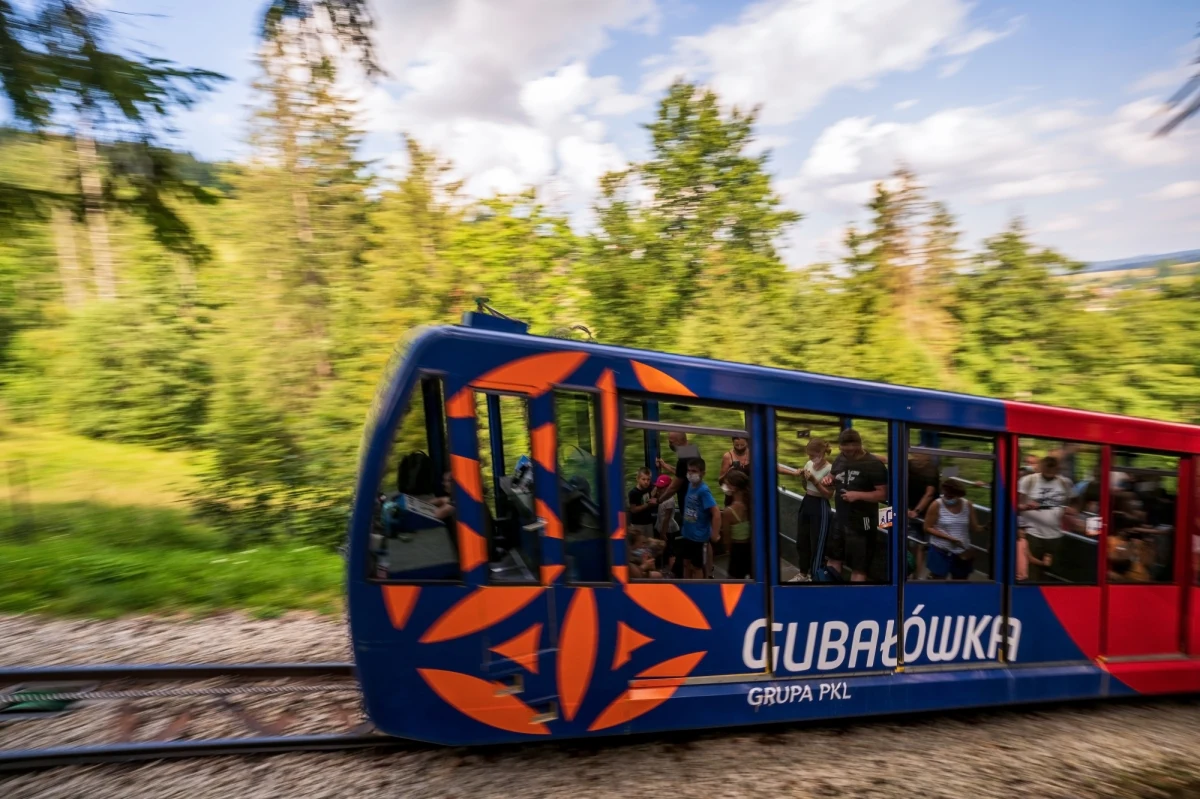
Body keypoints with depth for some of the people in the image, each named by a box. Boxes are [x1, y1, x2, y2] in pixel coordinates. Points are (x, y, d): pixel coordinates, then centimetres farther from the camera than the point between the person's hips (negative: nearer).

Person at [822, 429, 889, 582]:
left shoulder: (874, 464, -17)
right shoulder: (841, 458, 4)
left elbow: (883, 494, -17)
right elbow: (833, 475, 19)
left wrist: (858, 495, -28)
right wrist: (828, 478, -3)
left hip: (861, 523, -7)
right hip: (840, 519, 7)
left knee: (858, 568, 3)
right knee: (834, 557, 21)